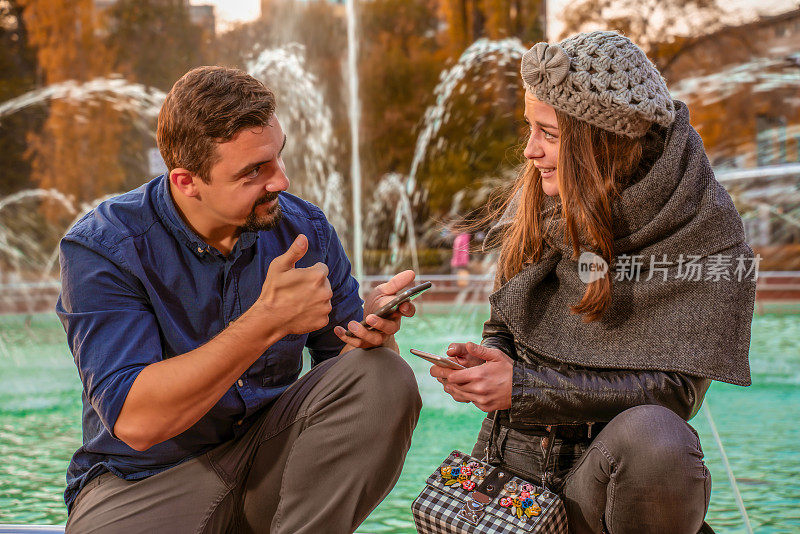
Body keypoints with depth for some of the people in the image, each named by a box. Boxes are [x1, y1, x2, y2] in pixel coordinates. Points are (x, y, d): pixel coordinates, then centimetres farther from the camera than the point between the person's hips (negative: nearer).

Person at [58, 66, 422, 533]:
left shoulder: (304, 228, -3)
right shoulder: (99, 249, -16)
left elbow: (343, 356, 7)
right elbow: (134, 421, -26)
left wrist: (371, 331, -19)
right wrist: (268, 322, -33)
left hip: (269, 453, 4)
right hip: (147, 478, -4)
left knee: (387, 378, -19)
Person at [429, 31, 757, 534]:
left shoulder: (703, 229, -11)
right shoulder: (537, 207, 3)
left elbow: (674, 389, -15)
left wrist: (523, 387, -20)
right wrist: (488, 360, -11)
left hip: (611, 472, -5)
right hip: (511, 460, 5)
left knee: (651, 436, -36)